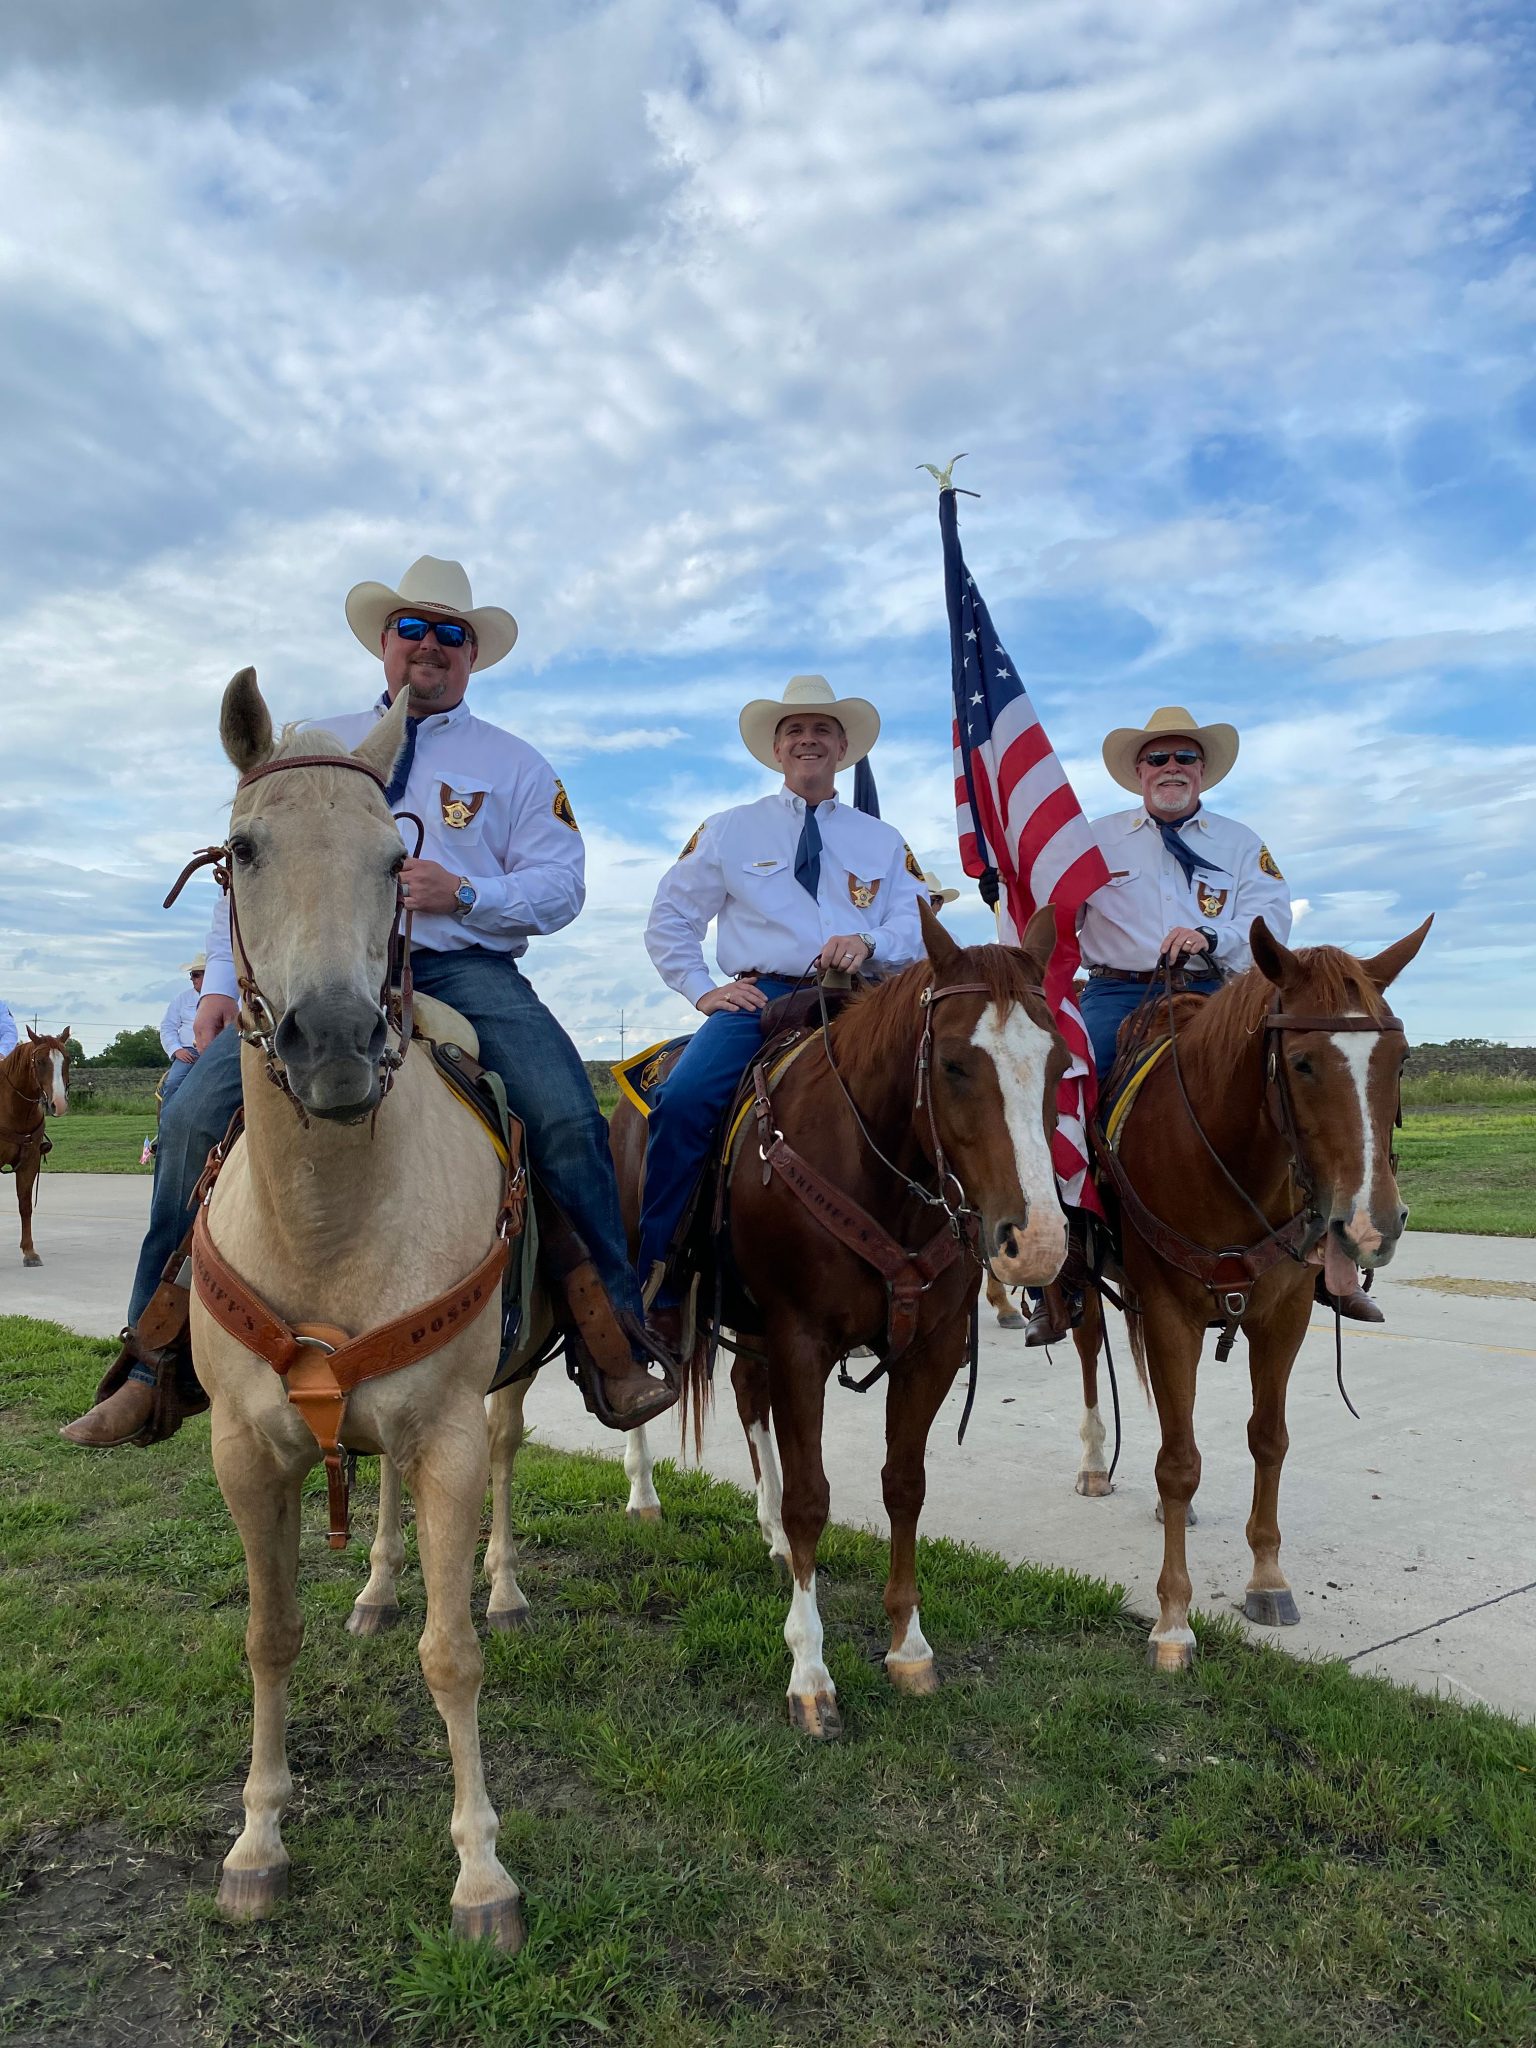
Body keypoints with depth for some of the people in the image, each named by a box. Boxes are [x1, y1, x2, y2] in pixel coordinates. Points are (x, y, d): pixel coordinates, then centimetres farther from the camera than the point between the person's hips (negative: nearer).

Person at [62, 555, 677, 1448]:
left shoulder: (515, 763, 14)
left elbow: (561, 886, 5)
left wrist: (463, 892, -13)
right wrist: (225, 981, 4)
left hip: (467, 968, -1)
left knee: (570, 1118, -26)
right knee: (197, 1113, -18)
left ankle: (618, 1352, -16)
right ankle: (154, 1361, -5)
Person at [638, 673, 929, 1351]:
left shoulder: (883, 841, 22)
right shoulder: (728, 830, 18)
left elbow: (920, 927, 10)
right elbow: (669, 921, 18)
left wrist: (870, 943, -12)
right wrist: (702, 989, 2)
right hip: (759, 997, -1)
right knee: (682, 1100, -29)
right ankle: (657, 1289, -19)